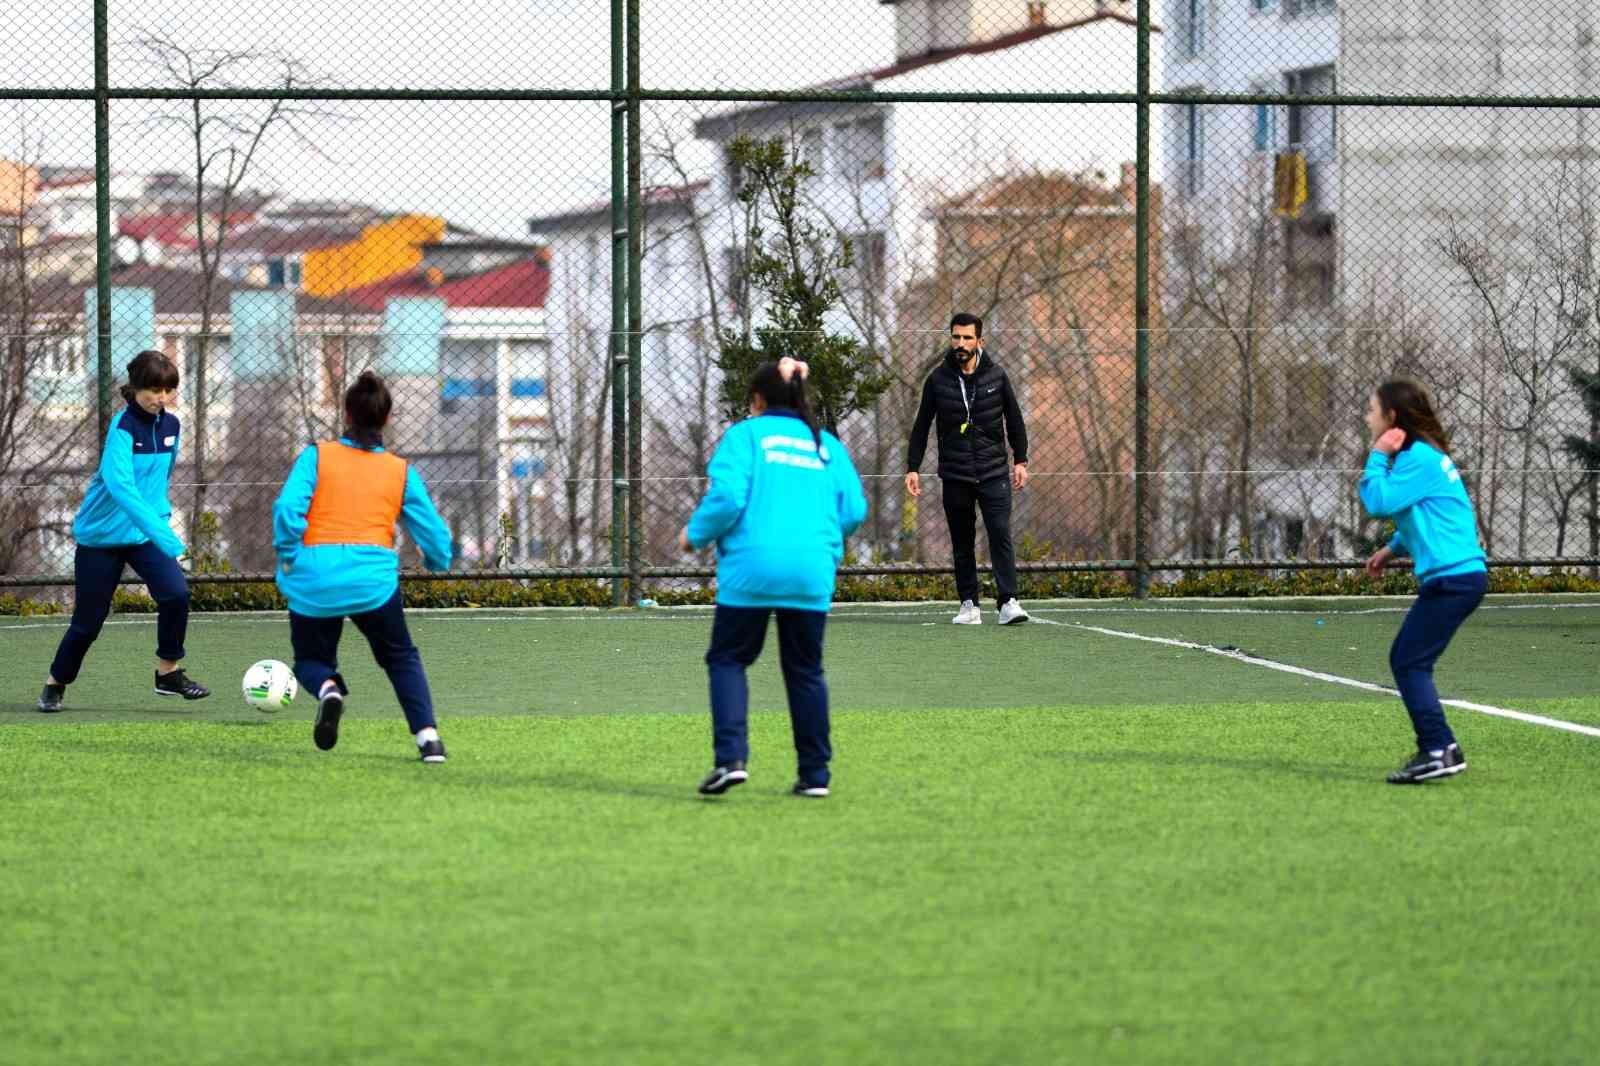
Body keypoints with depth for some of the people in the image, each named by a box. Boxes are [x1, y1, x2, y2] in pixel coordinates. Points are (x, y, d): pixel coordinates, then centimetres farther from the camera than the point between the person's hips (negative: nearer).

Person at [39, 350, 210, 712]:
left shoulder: (170, 425, 0)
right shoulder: (124, 427, -21)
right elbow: (120, 485, -36)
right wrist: (163, 535, -43)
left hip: (146, 532, 5)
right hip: (102, 534, -5)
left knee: (176, 592, -19)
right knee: (88, 619, 1)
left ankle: (168, 673, -2)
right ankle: (55, 685, 24)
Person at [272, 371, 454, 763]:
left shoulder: (317, 456, 7)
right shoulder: (402, 472, 11)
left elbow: (288, 508, -8)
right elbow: (435, 536, 11)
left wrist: (287, 556, 3)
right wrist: (437, 560, 33)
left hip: (314, 582, -1)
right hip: (373, 580, 1)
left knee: (311, 660, 21)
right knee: (401, 658, 22)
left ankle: (327, 688, -15)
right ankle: (427, 735, 2)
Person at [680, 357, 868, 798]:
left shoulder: (746, 435, 2)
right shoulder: (828, 445, 15)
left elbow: (727, 496, -11)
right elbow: (854, 510, 8)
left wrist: (695, 535, 5)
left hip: (752, 569, -3)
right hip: (812, 574, 4)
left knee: (727, 660, 7)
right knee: (805, 670, 12)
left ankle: (731, 758, -11)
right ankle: (815, 774, 11)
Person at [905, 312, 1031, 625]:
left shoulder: (996, 376, 2)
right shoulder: (938, 379, 1)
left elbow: (1014, 420, 10)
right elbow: (921, 426, 7)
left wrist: (1020, 460, 4)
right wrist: (912, 467, 2)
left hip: (993, 473, -1)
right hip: (955, 476, 1)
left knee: (1001, 535, -11)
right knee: (962, 543, 5)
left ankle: (1008, 602, -12)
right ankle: (969, 605, 10)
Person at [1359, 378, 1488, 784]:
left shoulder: (1419, 458, -13)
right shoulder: (1419, 453, 18)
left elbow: (1379, 503, -20)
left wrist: (1378, 457, -8)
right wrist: (1394, 548, 16)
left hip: (1452, 578, -10)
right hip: (1456, 574, 10)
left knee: (1409, 663, -11)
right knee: (1406, 661, 14)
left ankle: (1439, 750, -16)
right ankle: (1440, 749, 15)